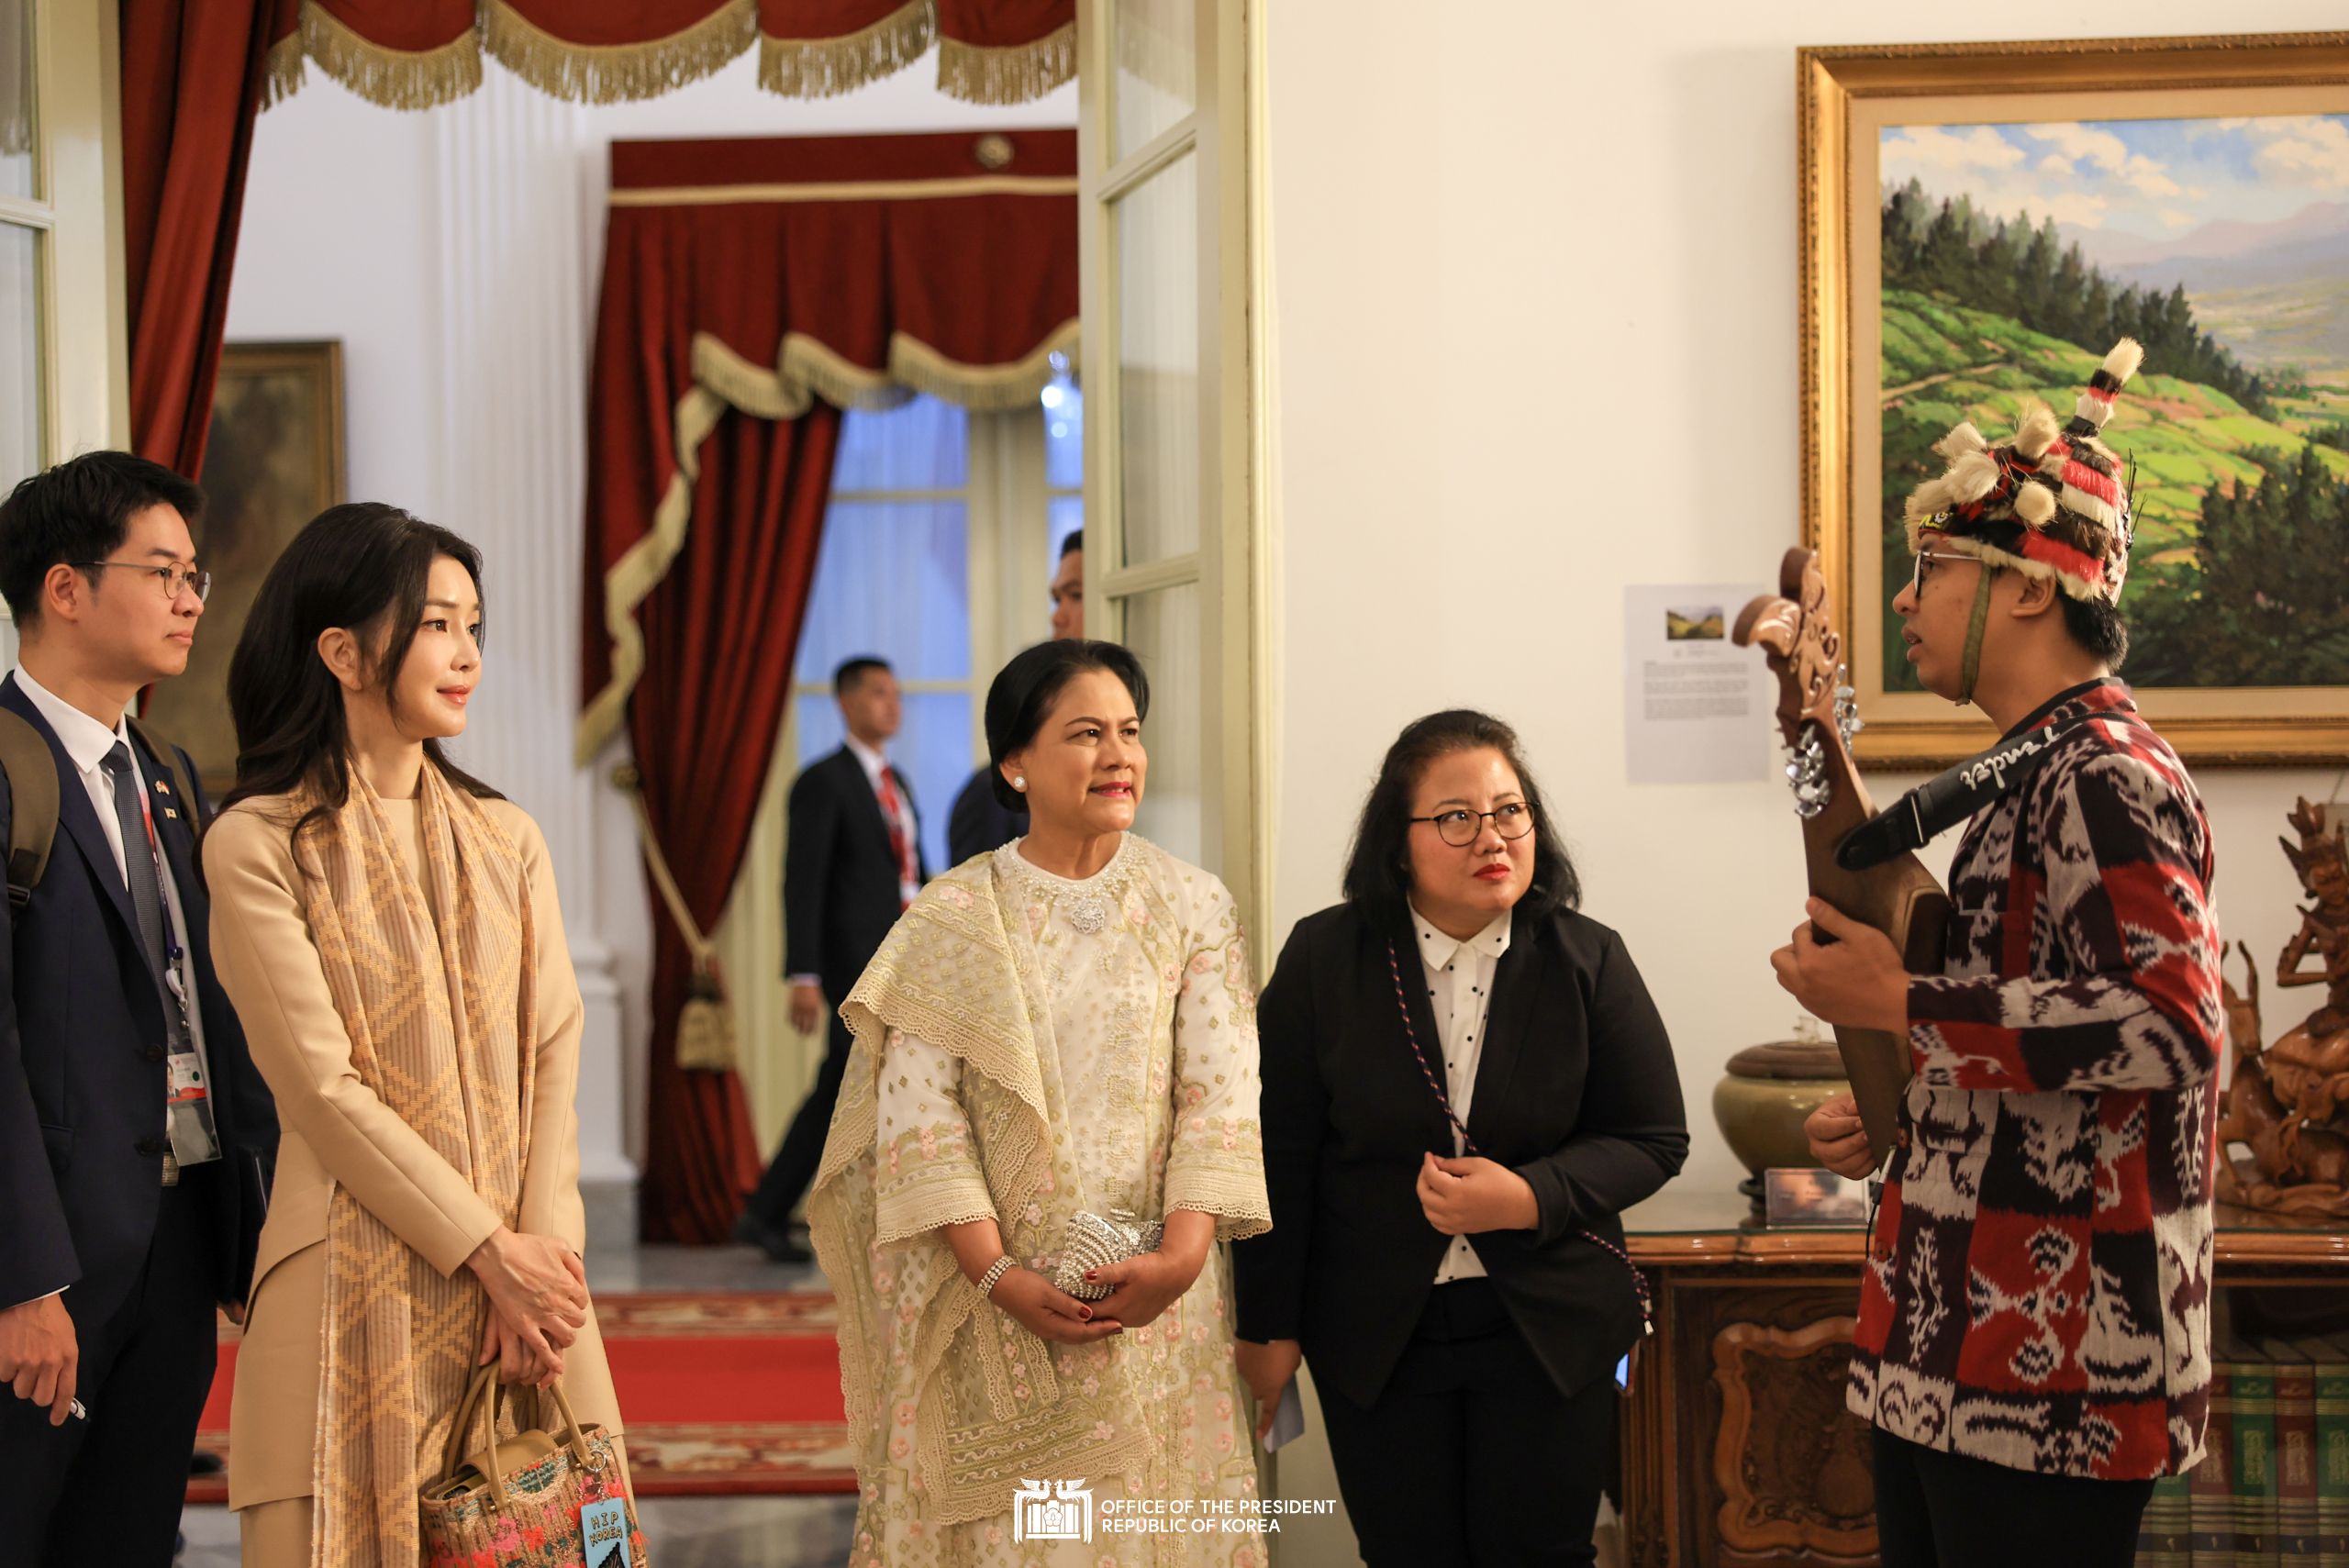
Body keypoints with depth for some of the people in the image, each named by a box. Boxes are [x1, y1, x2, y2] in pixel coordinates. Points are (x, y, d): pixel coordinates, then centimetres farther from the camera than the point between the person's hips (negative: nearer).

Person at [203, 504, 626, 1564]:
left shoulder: (504, 839, 12)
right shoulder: (258, 846, -3)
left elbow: (553, 1056, 5)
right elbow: (322, 1086, -9)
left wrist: (543, 1248, -10)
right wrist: (492, 1251, -12)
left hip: (523, 1271, 4)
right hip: (358, 1279, -4)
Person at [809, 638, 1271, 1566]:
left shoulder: (1191, 908, 3)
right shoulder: (950, 923, 0)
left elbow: (1222, 1095, -4)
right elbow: (916, 1116, -6)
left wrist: (1183, 1254, -18)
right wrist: (1000, 1276, -16)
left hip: (1153, 1300, 1)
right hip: (987, 1306, -1)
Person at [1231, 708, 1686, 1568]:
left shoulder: (1587, 961, -4)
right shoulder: (1324, 958, -4)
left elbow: (1653, 1140, 0)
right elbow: (1280, 1156, -1)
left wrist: (1529, 1198, -17)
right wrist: (1270, 1326, 0)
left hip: (1550, 1328, 0)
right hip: (1375, 1333, 0)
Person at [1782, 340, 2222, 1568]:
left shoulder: (2102, 773, -14)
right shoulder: (2040, 774, 18)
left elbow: (2174, 1024, -26)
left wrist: (1899, 1006, -21)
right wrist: (1892, 1117, 11)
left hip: (2046, 1362, -10)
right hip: (1957, 1335, 10)